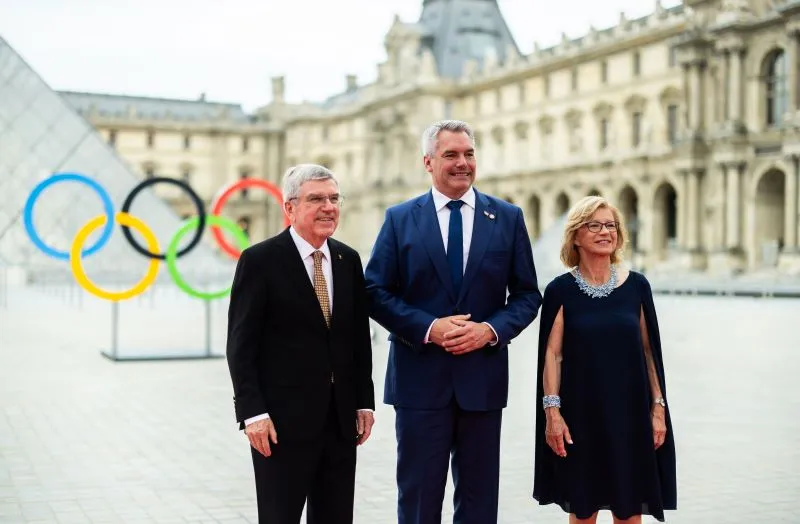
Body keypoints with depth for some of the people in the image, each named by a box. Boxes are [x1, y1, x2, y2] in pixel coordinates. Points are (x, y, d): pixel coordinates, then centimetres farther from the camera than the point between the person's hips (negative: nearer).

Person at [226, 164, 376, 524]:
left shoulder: (348, 260, 9)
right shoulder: (260, 261, -7)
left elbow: (360, 339, 13)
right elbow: (241, 345, -9)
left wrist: (365, 402, 9)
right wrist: (252, 412, -15)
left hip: (341, 419, 5)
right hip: (283, 420, -5)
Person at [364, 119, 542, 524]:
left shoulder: (508, 218, 6)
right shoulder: (399, 218, 3)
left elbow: (527, 294, 6)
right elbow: (376, 292, -1)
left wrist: (491, 330, -12)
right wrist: (429, 328, -14)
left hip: (483, 376, 1)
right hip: (420, 377, -1)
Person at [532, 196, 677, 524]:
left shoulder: (636, 285, 2)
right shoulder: (561, 290, -3)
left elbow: (649, 350, 5)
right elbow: (552, 354, -4)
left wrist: (658, 408, 3)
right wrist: (552, 411, -10)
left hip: (630, 411, 2)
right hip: (581, 413, -1)